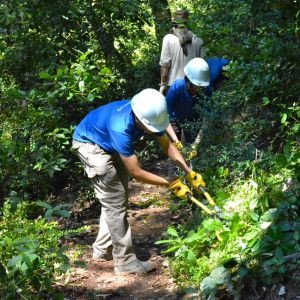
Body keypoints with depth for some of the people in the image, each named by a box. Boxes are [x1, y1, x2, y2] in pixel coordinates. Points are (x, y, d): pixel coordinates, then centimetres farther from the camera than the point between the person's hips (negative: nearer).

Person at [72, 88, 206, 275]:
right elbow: (136, 172, -36)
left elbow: (167, 145, -4)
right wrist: (172, 185, -28)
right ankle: (126, 262, -5)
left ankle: (103, 249, 26)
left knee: (119, 199, 13)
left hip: (109, 146, 9)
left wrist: (189, 173, -12)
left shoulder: (149, 114, -20)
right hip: (89, 144, -9)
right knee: (114, 202, -11)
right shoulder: (121, 128, -42)